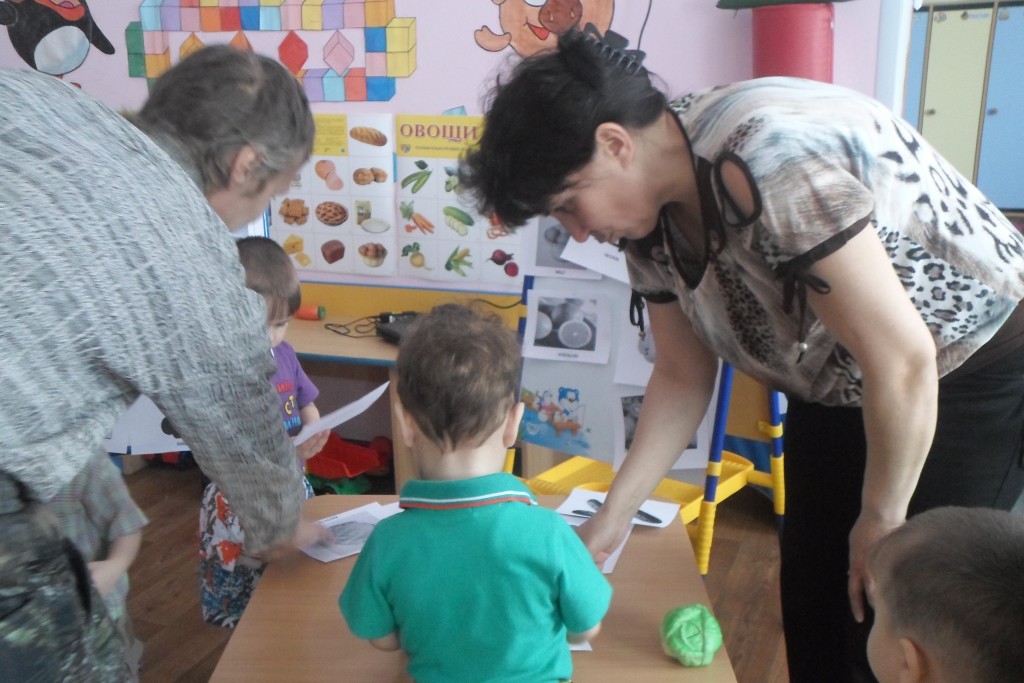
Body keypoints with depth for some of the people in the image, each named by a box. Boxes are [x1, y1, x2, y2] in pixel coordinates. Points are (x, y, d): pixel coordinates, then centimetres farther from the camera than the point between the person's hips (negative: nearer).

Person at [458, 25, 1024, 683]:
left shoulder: (769, 158, -34)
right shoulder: (651, 218, -9)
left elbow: (901, 360, -30)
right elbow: (683, 376, 1)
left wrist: (882, 519, -16)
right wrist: (611, 519, -3)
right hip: (836, 389, 7)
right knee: (812, 614, 12)